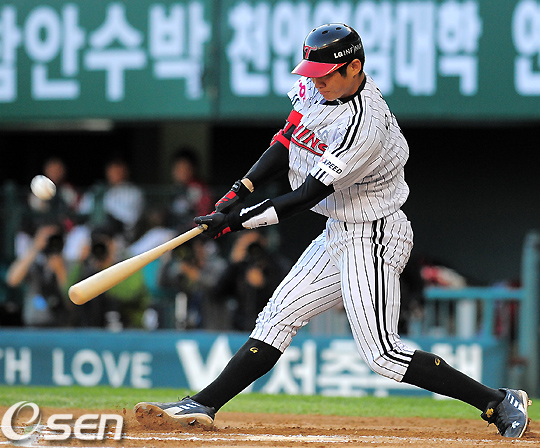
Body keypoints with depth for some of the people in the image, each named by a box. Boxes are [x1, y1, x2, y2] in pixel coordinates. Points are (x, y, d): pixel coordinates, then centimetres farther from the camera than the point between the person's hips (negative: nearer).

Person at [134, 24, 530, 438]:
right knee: (278, 318, 8)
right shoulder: (315, 89, -2)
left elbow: (306, 197, -26)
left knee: (382, 353, -13)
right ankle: (204, 406, 12)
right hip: (339, 233, 9)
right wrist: (243, 188, -3)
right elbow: (287, 140, 12)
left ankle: (498, 403, -9)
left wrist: (239, 220, -21)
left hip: (373, 239, -9)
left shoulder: (364, 126, -28)